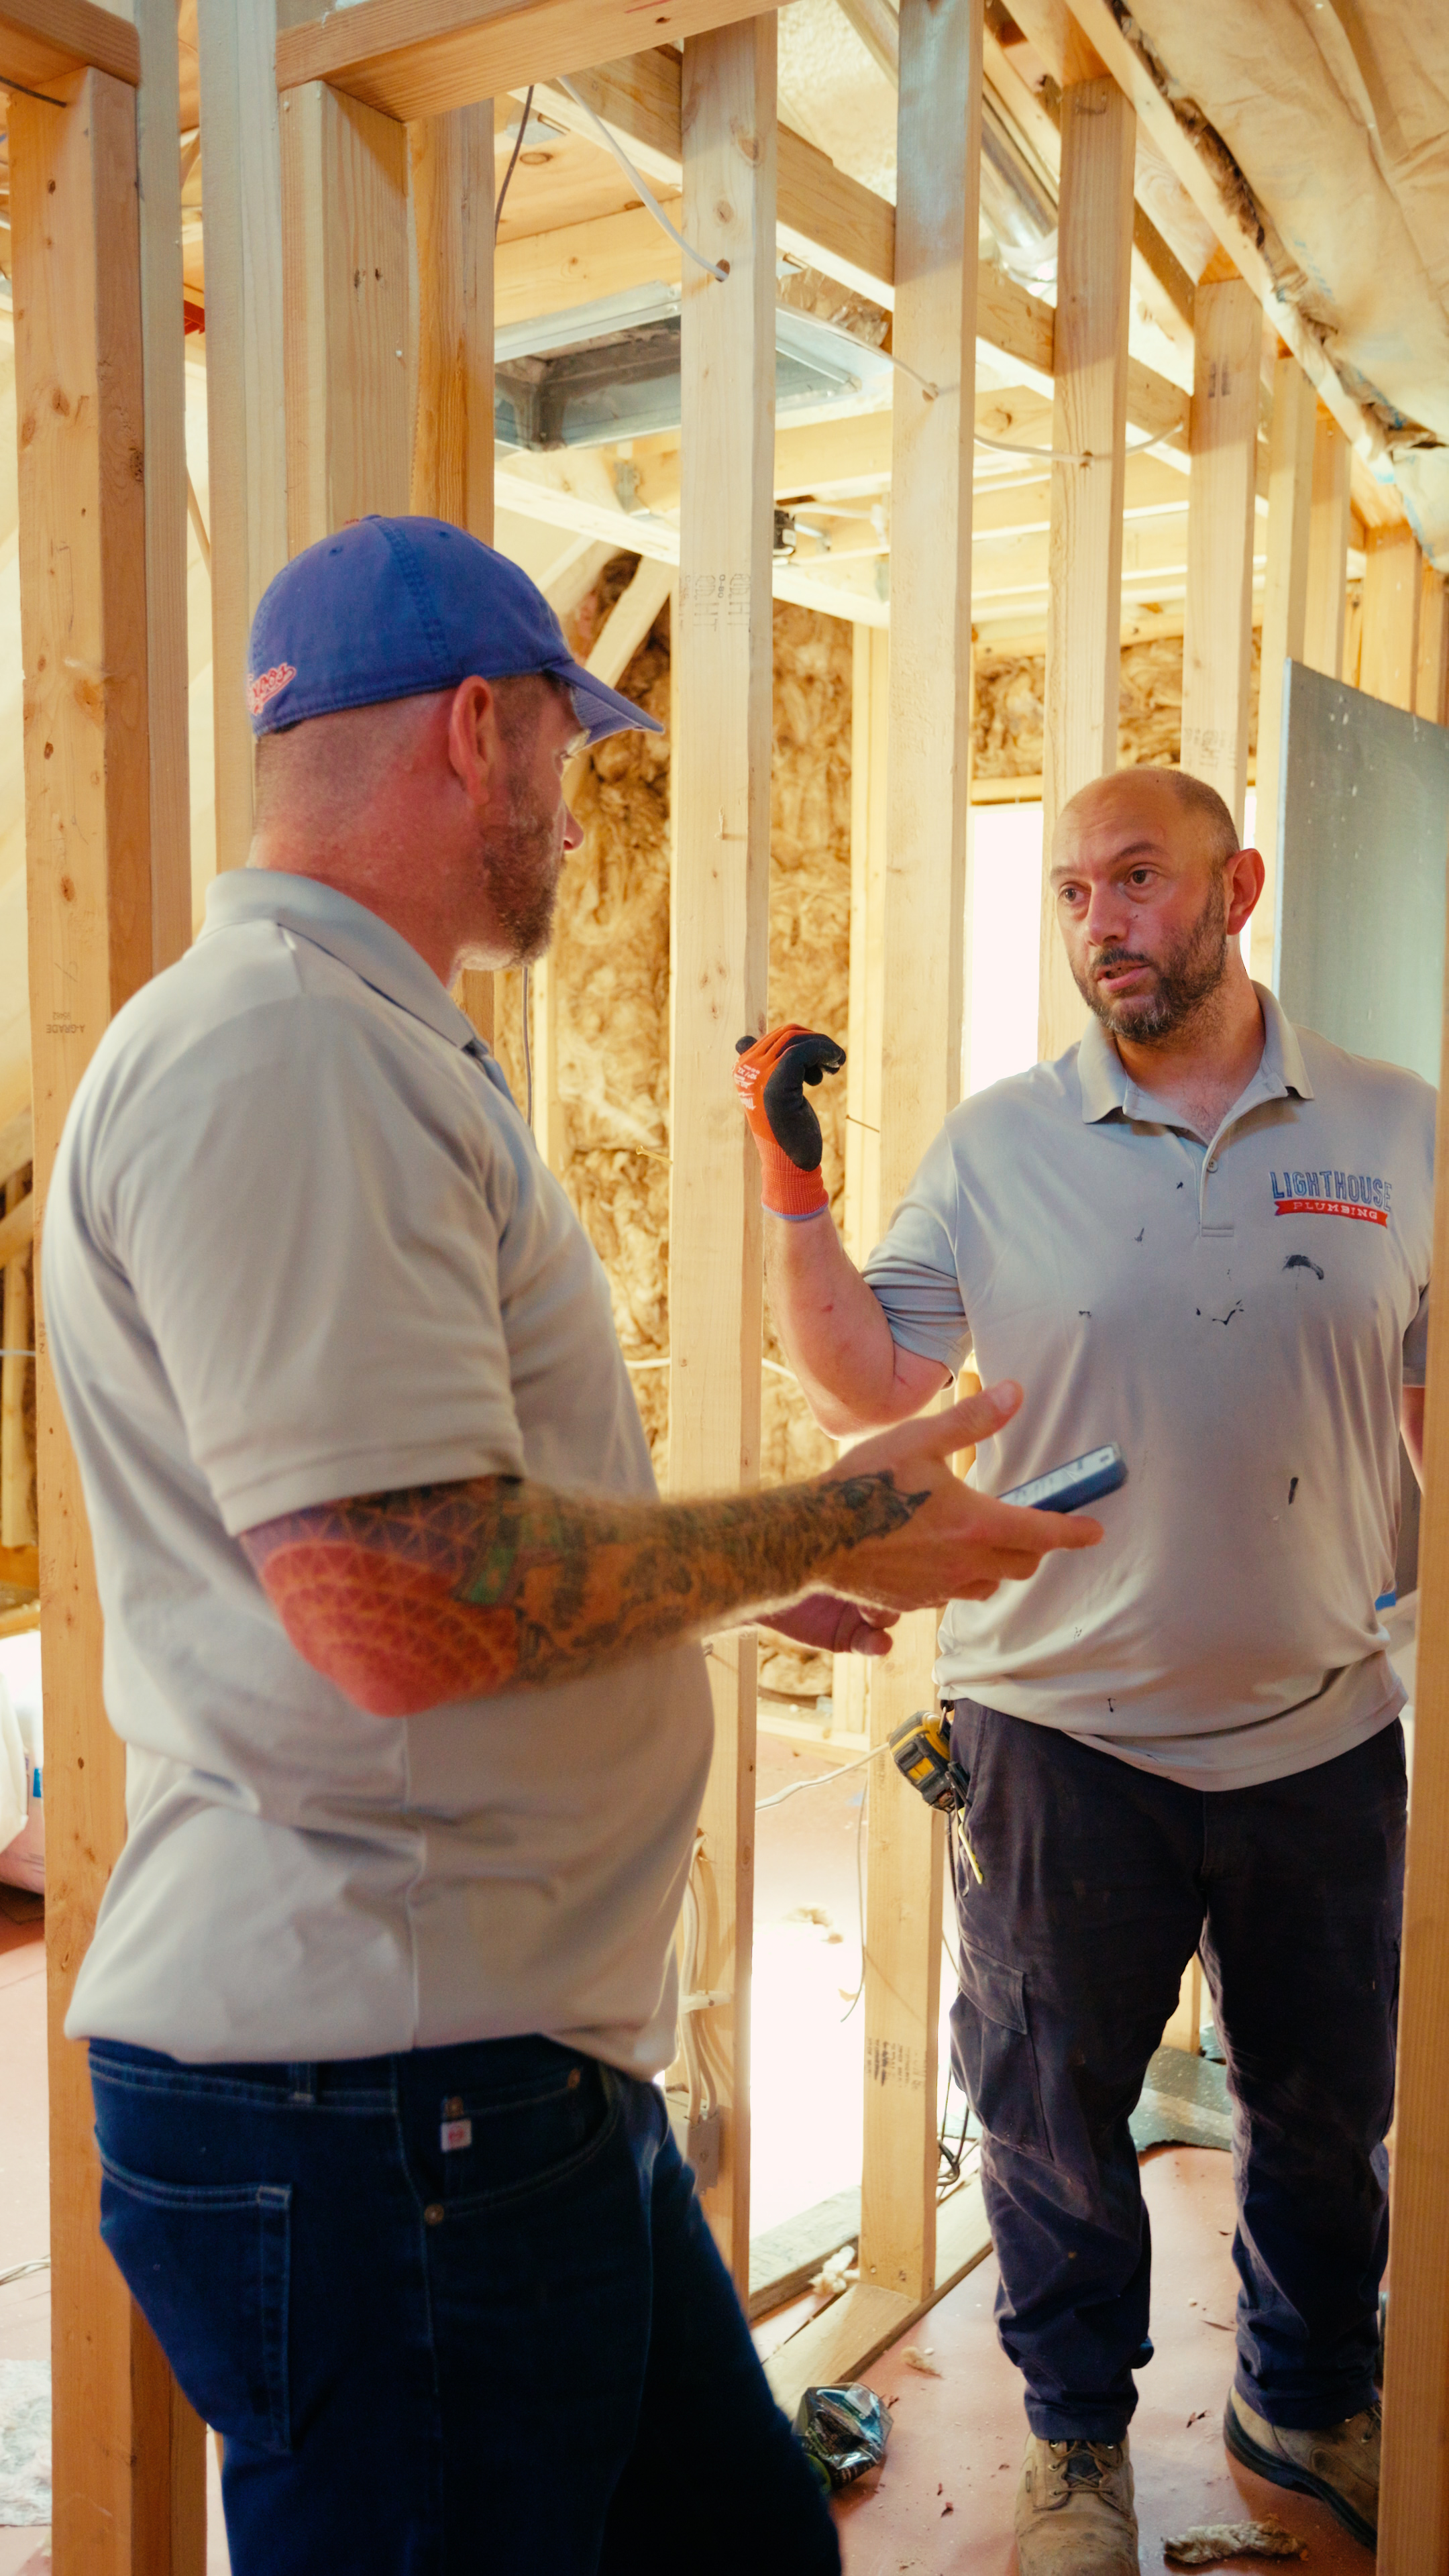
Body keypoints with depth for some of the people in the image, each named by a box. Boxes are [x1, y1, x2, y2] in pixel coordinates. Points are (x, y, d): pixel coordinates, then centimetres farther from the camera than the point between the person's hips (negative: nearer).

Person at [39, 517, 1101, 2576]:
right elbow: (405, 1601, -28)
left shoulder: (355, 1051, 17)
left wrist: (752, 1574, 23)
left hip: (522, 2056, 10)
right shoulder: (278, 1052, -19)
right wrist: (827, 1528, -14)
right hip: (379, 2099, -10)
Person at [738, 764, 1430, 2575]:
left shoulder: (1394, 1133, 0)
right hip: (1060, 1729, -1)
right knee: (1055, 2108, 14)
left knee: (1327, 2109, 20)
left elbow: (1431, 1400, 6)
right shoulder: (994, 1148, -3)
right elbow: (865, 1386, -5)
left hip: (1322, 1727, 2)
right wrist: (792, 1192, -16)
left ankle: (1309, 2400, 46)